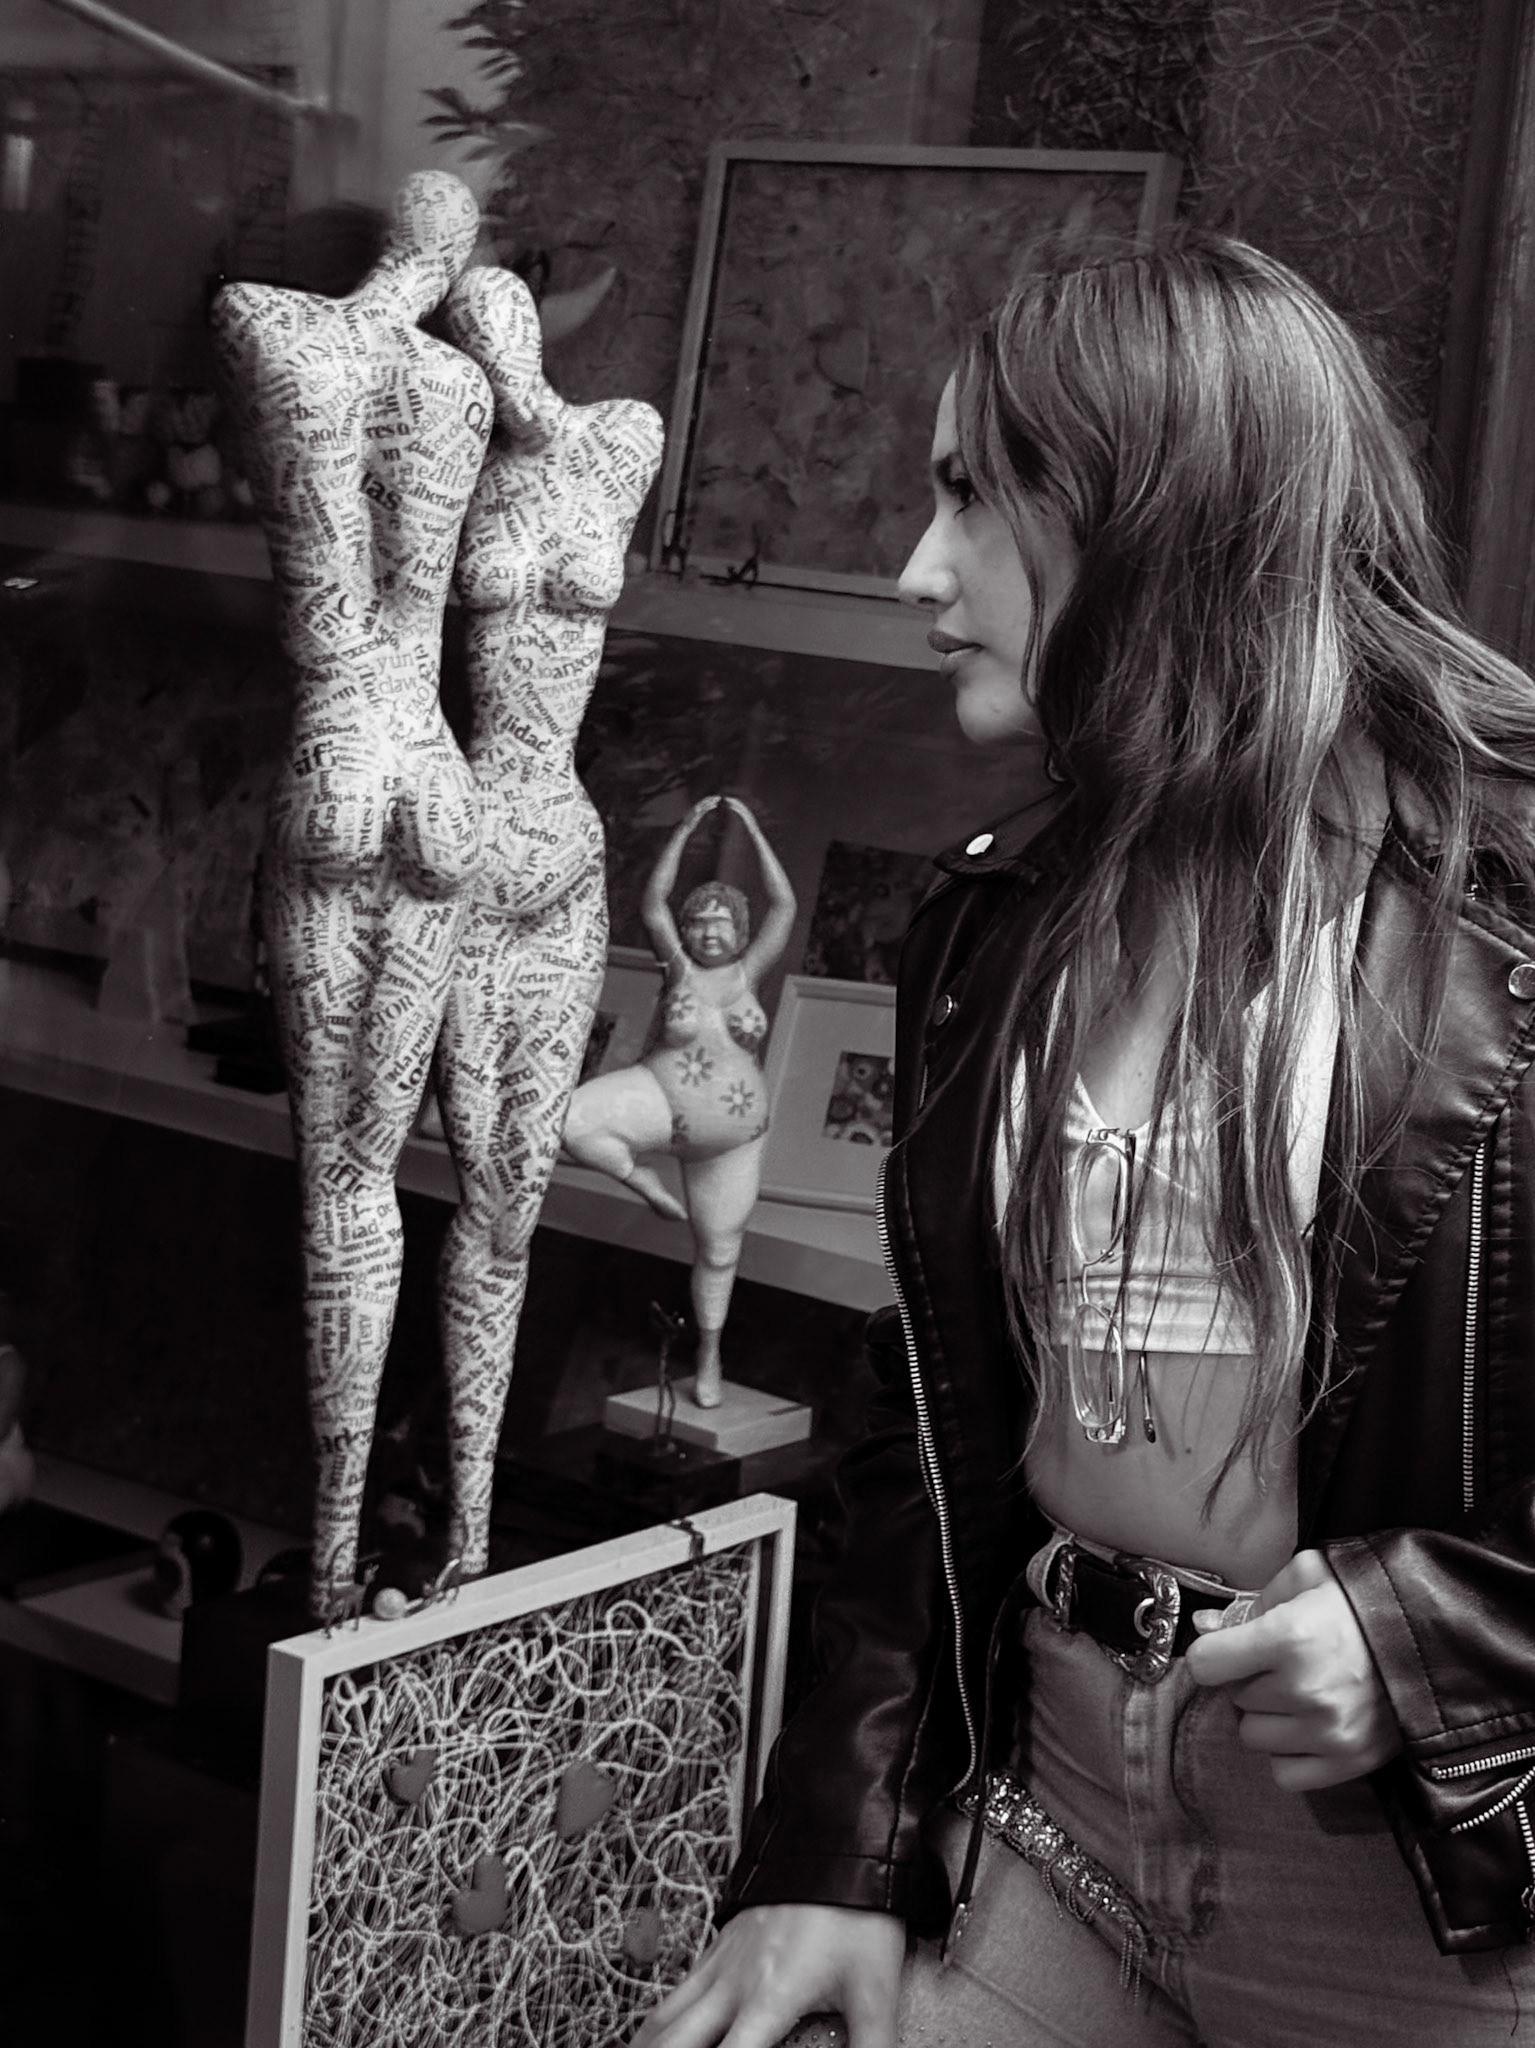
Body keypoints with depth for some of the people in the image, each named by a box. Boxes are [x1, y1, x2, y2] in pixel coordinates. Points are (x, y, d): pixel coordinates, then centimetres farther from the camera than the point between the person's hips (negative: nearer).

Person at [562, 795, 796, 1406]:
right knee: (572, 1122, -29)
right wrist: (686, 829, -14)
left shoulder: (747, 971, 0)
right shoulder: (678, 966, -2)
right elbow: (653, 902, -12)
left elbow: (784, 906, -8)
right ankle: (640, 1177, -1)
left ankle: (709, 1356, 33)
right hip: (662, 1102, -1)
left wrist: (753, 830, -10)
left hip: (730, 1135, 1)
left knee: (718, 1252, 11)